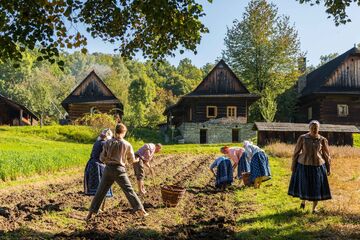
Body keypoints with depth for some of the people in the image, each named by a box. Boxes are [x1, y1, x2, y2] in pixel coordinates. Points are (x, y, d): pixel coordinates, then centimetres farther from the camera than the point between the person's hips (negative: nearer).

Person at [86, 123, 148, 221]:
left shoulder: (108, 143, -1)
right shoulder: (127, 145, -5)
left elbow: (102, 158, 3)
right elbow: (132, 160, 4)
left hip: (108, 169, 2)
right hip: (120, 170, -2)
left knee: (100, 192, 11)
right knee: (129, 191, 5)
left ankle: (91, 213, 15)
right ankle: (140, 210, 7)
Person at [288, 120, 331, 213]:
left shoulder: (322, 140, -4)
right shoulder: (302, 138, -7)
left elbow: (326, 155, 4)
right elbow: (296, 152, 0)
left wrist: (328, 168, 6)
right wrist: (293, 165, 2)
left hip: (317, 166, 0)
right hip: (303, 165, 0)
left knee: (316, 187, 5)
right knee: (303, 185, 11)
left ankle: (314, 207, 22)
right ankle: (303, 200, 41)